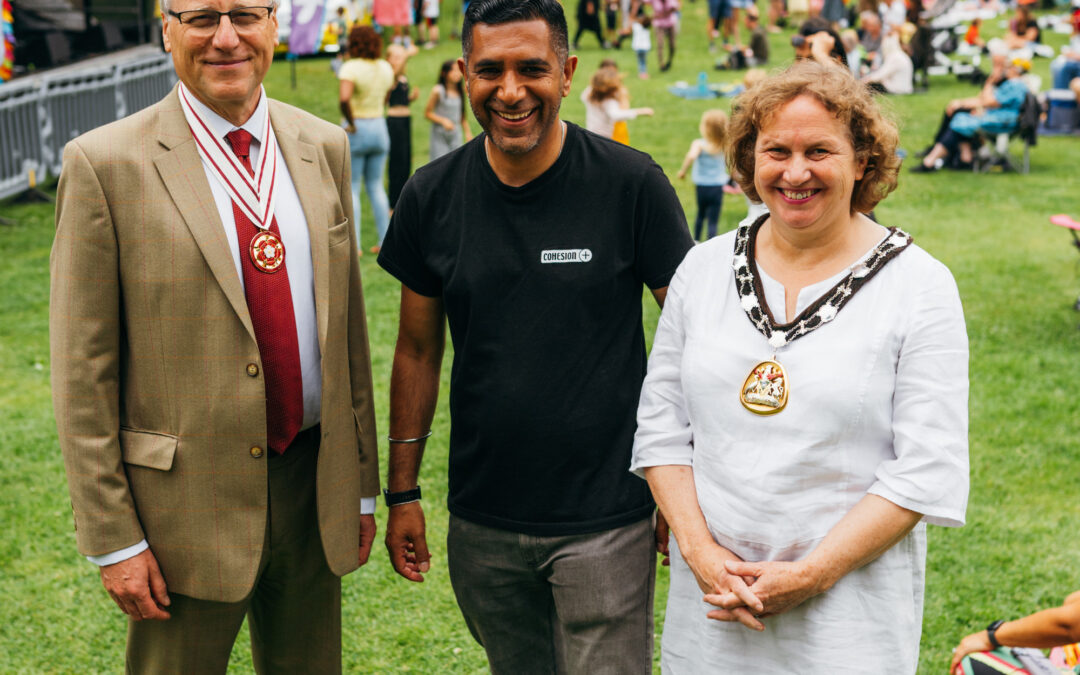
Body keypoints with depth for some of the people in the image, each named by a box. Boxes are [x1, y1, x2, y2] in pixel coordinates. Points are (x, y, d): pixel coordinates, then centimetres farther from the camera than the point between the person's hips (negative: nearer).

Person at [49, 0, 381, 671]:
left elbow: (348, 323, 9)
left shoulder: (325, 147, 4)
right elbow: (82, 370, -8)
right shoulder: (105, 163, -10)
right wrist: (114, 539, -9)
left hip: (314, 488, 4)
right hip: (187, 504, -4)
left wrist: (363, 485, 10)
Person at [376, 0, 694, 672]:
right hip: (482, 525, 4)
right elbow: (418, 349, 8)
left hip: (605, 522, -3)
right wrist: (403, 492, 8)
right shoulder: (433, 195, -1)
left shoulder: (632, 184, -11)